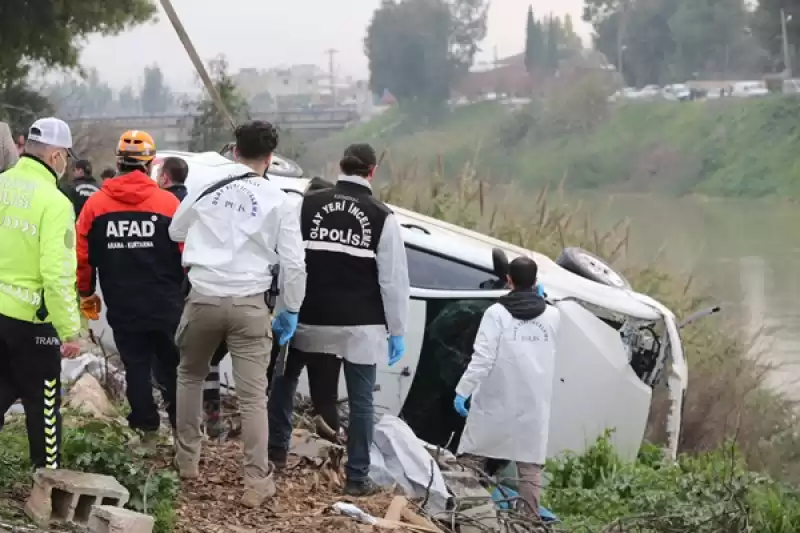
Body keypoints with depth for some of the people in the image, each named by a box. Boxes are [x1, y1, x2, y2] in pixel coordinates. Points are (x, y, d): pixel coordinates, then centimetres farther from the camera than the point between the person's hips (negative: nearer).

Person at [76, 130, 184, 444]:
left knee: (136, 367, 11)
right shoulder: (168, 203, -10)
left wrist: (86, 294, 13)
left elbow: (82, 255, -2)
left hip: (122, 308, 1)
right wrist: (187, 290, 7)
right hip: (165, 306, -1)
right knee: (170, 367, 12)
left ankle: (147, 428, 13)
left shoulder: (95, 204, -5)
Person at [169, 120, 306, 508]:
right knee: (253, 396, 1)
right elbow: (294, 263, 0)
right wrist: (291, 310, 12)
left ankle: (187, 461, 26)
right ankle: (257, 482, -1)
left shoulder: (206, 187, 2)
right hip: (248, 303, -1)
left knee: (190, 375, 24)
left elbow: (175, 232, 16)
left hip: (204, 298, 1)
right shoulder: (279, 202, -1)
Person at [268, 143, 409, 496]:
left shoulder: (308, 205, 0)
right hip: (361, 325, -2)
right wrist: (397, 331, 1)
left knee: (285, 375, 25)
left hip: (312, 318, 2)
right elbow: (394, 279, -5)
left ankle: (277, 446, 26)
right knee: (360, 399, 4)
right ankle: (357, 477, 5)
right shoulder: (382, 217, -5)